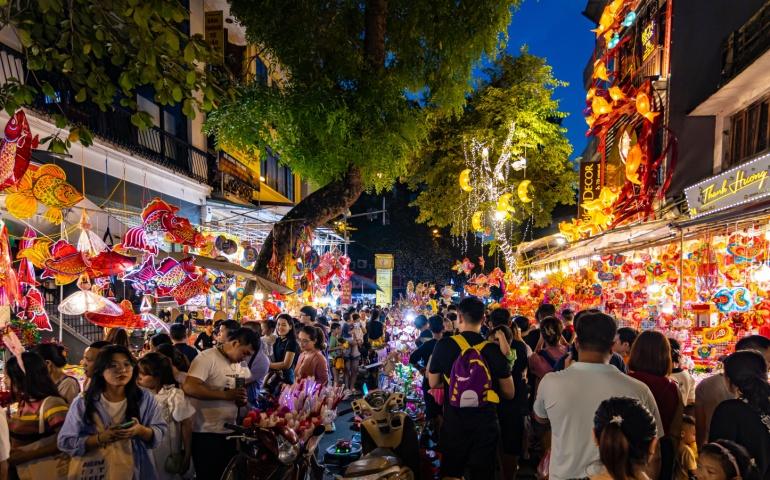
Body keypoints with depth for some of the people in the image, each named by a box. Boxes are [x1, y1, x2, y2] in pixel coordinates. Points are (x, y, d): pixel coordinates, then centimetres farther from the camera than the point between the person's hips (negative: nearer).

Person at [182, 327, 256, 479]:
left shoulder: (238, 365, 10)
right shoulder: (207, 358, -14)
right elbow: (189, 387, -27)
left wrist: (242, 400, -5)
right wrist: (226, 394, -26)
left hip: (229, 432, 8)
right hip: (206, 433, -8)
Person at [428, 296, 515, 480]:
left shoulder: (444, 345, -10)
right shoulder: (494, 350, -10)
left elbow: (433, 383, 2)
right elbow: (509, 393, -1)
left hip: (453, 423, 0)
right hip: (485, 424, 0)